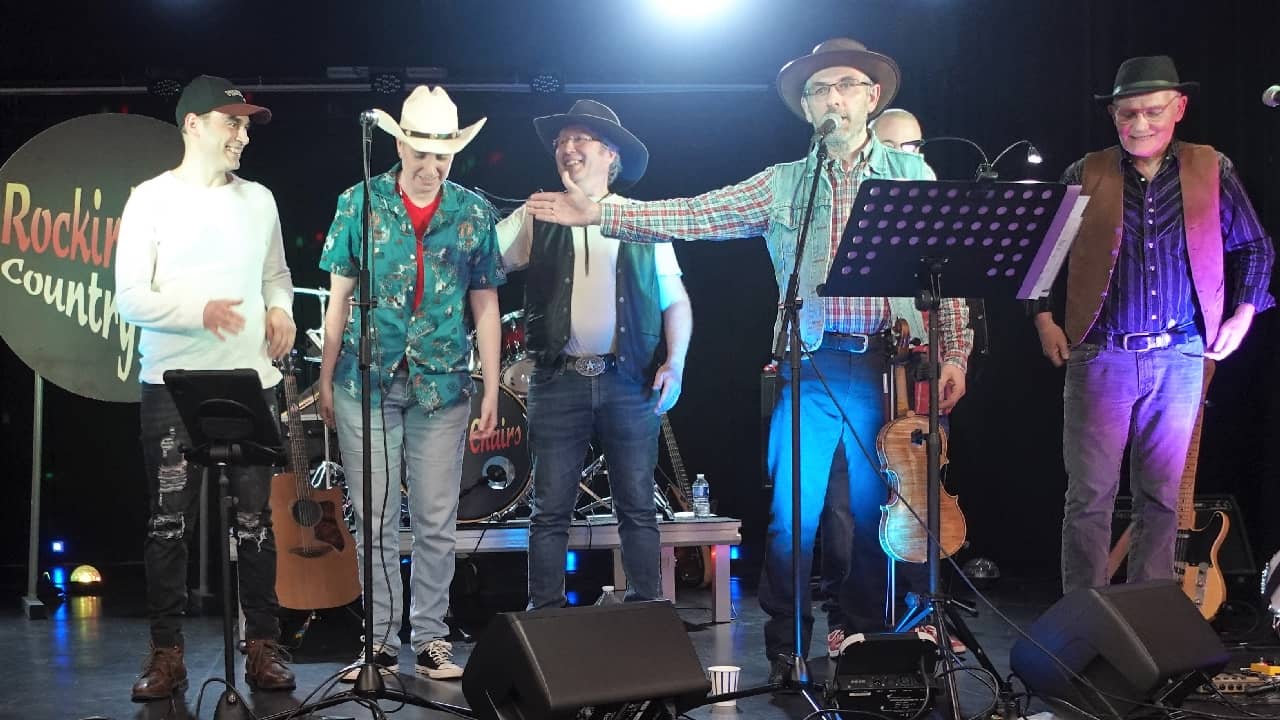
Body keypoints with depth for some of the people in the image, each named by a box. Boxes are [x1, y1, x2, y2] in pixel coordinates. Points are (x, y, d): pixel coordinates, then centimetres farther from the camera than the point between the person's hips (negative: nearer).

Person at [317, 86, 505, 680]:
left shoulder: (474, 212, 4)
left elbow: (485, 305, 7)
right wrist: (326, 378, 1)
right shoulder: (360, 202, 2)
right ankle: (380, 644, 13)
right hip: (368, 381, -1)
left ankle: (431, 640, 15)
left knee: (436, 523, 4)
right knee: (377, 521, 4)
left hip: (441, 385, 1)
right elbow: (339, 296, 4)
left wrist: (492, 391, 3)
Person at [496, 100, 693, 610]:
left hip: (630, 382, 0)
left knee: (637, 507, 4)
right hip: (558, 381, 0)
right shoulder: (536, 218, 10)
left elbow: (675, 301, 10)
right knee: (550, 510, 1)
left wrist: (674, 363, -2)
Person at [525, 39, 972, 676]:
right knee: (792, 516, -1)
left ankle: (867, 643, 21)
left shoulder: (912, 174, 9)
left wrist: (954, 354, -2)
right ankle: (787, 649, 11)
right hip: (812, 367, 0)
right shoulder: (783, 184, 10)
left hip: (892, 367, 0)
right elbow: (693, 216, 3)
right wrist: (599, 213, -5)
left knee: (874, 514, 6)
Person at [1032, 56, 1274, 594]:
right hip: (1101, 357, -1)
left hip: (1180, 358, 1)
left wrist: (1242, 317, 7)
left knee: (1161, 497, 7)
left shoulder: (1212, 171, 6)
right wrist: (1045, 322, 2)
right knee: (1090, 495, -2)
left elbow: (1253, 248, 15)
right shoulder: (1087, 176, 3)